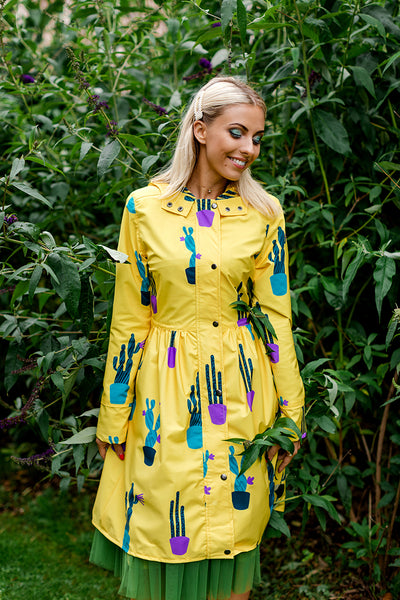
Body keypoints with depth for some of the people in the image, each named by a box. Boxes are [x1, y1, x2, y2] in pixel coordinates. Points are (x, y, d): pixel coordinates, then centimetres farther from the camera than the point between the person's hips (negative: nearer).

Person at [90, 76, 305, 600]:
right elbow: (128, 319, 0)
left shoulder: (264, 214, 0)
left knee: (232, 524, 10)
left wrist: (290, 412, 2)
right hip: (164, 387, -1)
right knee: (159, 526, 7)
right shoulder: (144, 207, -3)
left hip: (239, 391, 1)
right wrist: (113, 416, 2)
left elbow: (276, 315, 3)